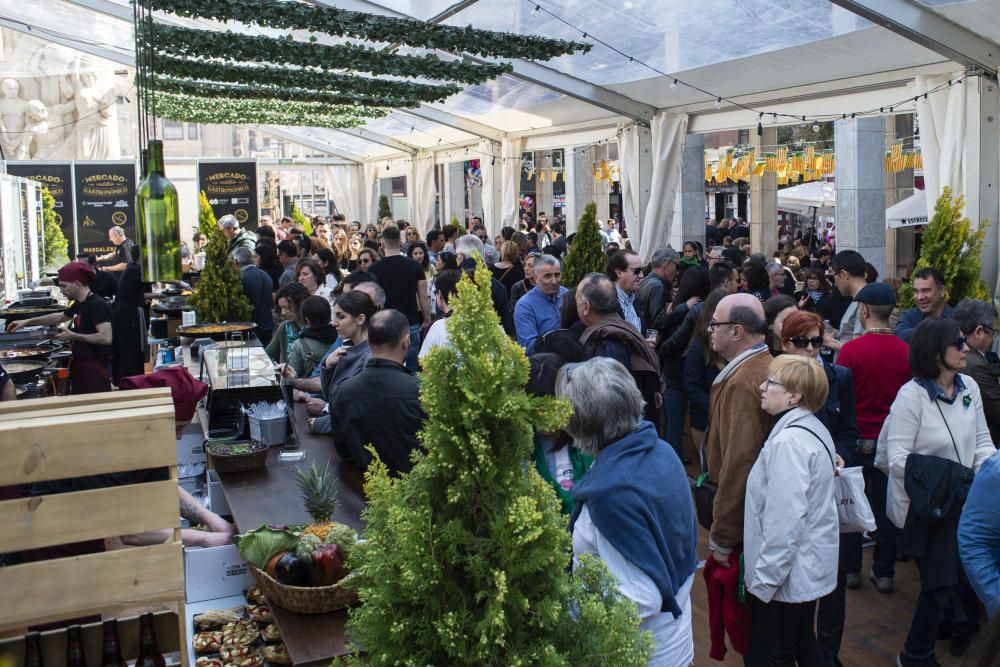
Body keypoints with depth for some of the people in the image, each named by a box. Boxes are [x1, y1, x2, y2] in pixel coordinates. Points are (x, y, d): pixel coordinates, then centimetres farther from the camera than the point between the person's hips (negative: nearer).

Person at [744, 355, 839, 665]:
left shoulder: (788, 441, -25)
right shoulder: (813, 429, 5)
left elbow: (784, 521, -27)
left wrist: (762, 581, -22)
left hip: (786, 573, -9)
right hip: (810, 567, 9)